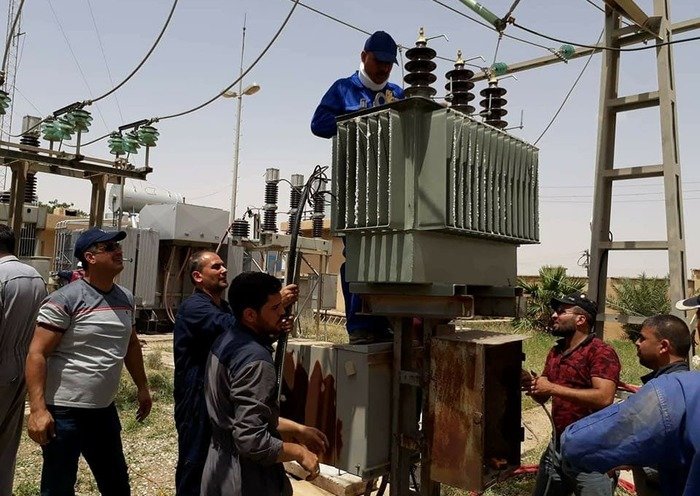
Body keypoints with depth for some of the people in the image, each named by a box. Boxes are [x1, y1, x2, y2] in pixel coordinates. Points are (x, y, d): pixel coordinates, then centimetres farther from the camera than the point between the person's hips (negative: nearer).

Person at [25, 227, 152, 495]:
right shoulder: (65, 299, -16)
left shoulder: (126, 298, 5)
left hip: (104, 409, 7)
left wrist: (142, 387, 18)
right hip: (64, 412, -6)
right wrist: (38, 409, -23)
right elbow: (37, 354, -17)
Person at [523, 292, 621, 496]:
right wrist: (532, 384, -8)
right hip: (556, 446, 8)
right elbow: (543, 397, 15)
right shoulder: (555, 352, 9)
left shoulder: (601, 352, -14)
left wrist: (553, 388, -24)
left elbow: (604, 398, -27)